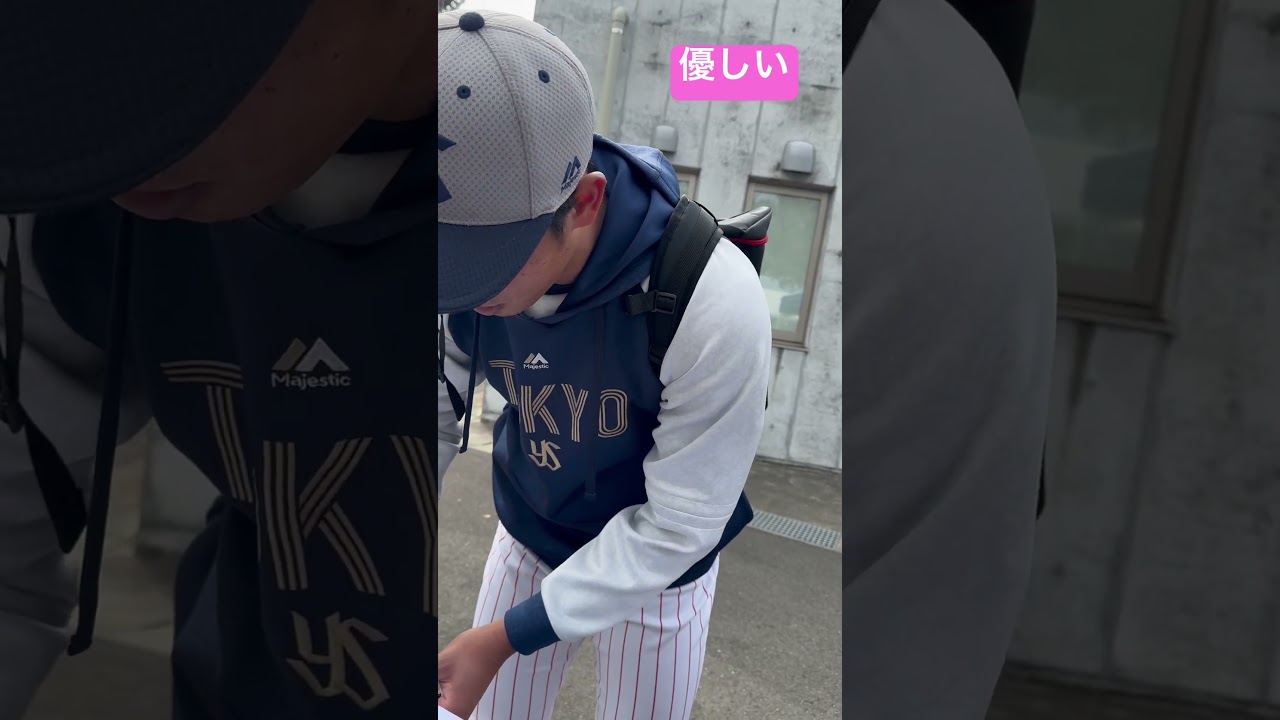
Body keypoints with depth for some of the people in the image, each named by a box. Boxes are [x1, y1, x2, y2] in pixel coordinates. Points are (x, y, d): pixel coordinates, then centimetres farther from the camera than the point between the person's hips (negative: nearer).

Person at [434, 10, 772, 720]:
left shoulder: (717, 307, -36)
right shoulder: (467, 264, -23)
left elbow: (679, 526, -27)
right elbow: (439, 414, -11)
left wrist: (508, 636, -27)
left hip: (658, 567, -3)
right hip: (524, 535, 4)